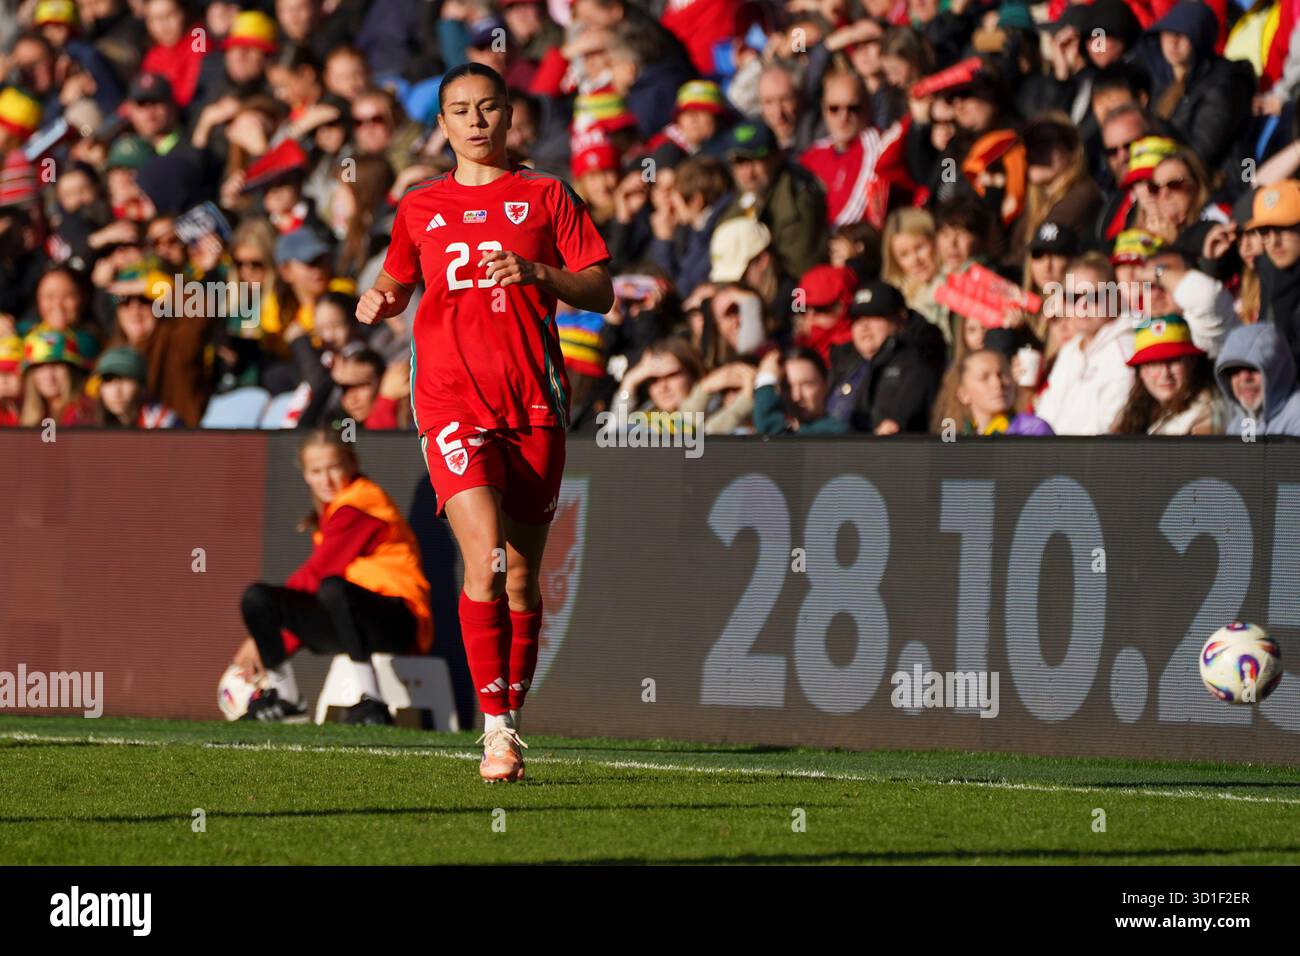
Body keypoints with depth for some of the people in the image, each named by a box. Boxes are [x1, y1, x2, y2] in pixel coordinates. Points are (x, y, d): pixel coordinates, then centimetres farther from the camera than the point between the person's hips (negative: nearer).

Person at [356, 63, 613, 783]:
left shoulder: (545, 197, 9)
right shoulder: (420, 208, 14)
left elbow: (600, 292, 5)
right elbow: (396, 280, 30)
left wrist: (540, 273, -13)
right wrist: (376, 302, 7)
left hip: (532, 400, 0)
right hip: (451, 399, 0)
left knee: (522, 575, 4)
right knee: (484, 557, -19)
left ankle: (511, 717, 18)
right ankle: (496, 728, -17)